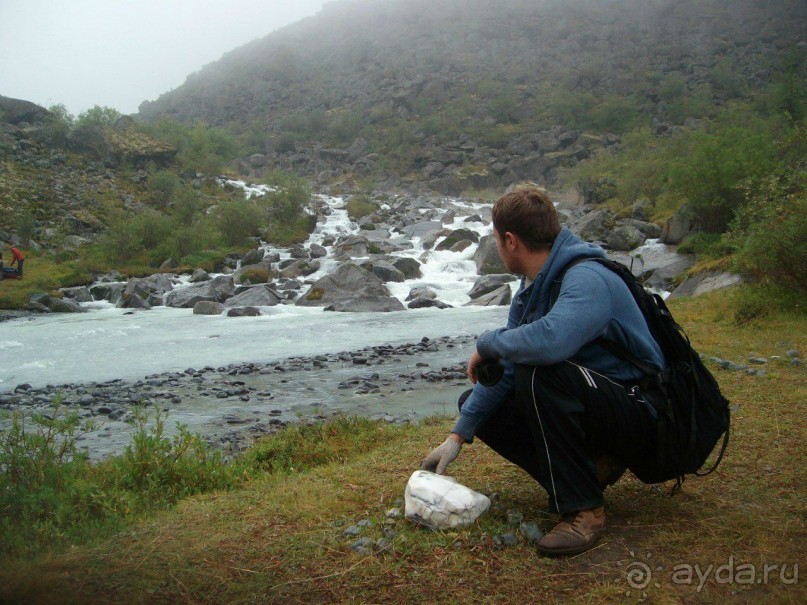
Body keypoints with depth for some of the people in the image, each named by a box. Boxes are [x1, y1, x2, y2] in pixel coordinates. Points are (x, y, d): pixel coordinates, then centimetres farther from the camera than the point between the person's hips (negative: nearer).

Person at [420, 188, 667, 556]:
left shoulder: (587, 279, -24)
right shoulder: (532, 288, 6)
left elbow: (551, 339, -46)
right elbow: (502, 370, 6)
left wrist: (488, 344, -25)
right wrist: (458, 436, 0)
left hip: (639, 414, -9)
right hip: (594, 412, 9)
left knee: (538, 372, -34)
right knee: (474, 402, 5)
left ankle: (583, 508, -20)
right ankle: (594, 467, 2)